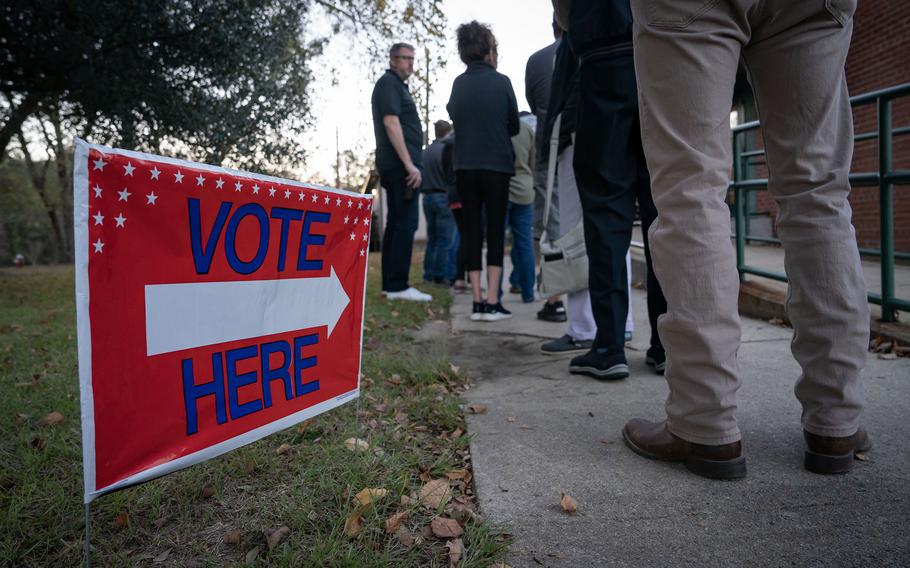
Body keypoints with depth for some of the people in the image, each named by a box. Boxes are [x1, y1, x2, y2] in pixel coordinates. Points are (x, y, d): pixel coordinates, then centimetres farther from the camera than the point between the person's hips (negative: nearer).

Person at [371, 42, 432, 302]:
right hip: (400, 164, -10)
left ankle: (390, 285, 10)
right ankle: (398, 286, -13)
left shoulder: (397, 85, 26)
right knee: (406, 224, -12)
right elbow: (391, 123, -16)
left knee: (396, 224, 8)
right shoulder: (389, 83, -4)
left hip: (395, 166, 10)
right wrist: (409, 164, -20)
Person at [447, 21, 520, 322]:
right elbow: (514, 125, 5)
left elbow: (454, 116, 13)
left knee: (472, 231, 6)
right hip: (496, 166, -3)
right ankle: (492, 302, -4)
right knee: (496, 232, 2)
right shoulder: (501, 81, -3)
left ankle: (477, 302, 2)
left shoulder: (458, 84, 5)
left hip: (465, 167, 3)